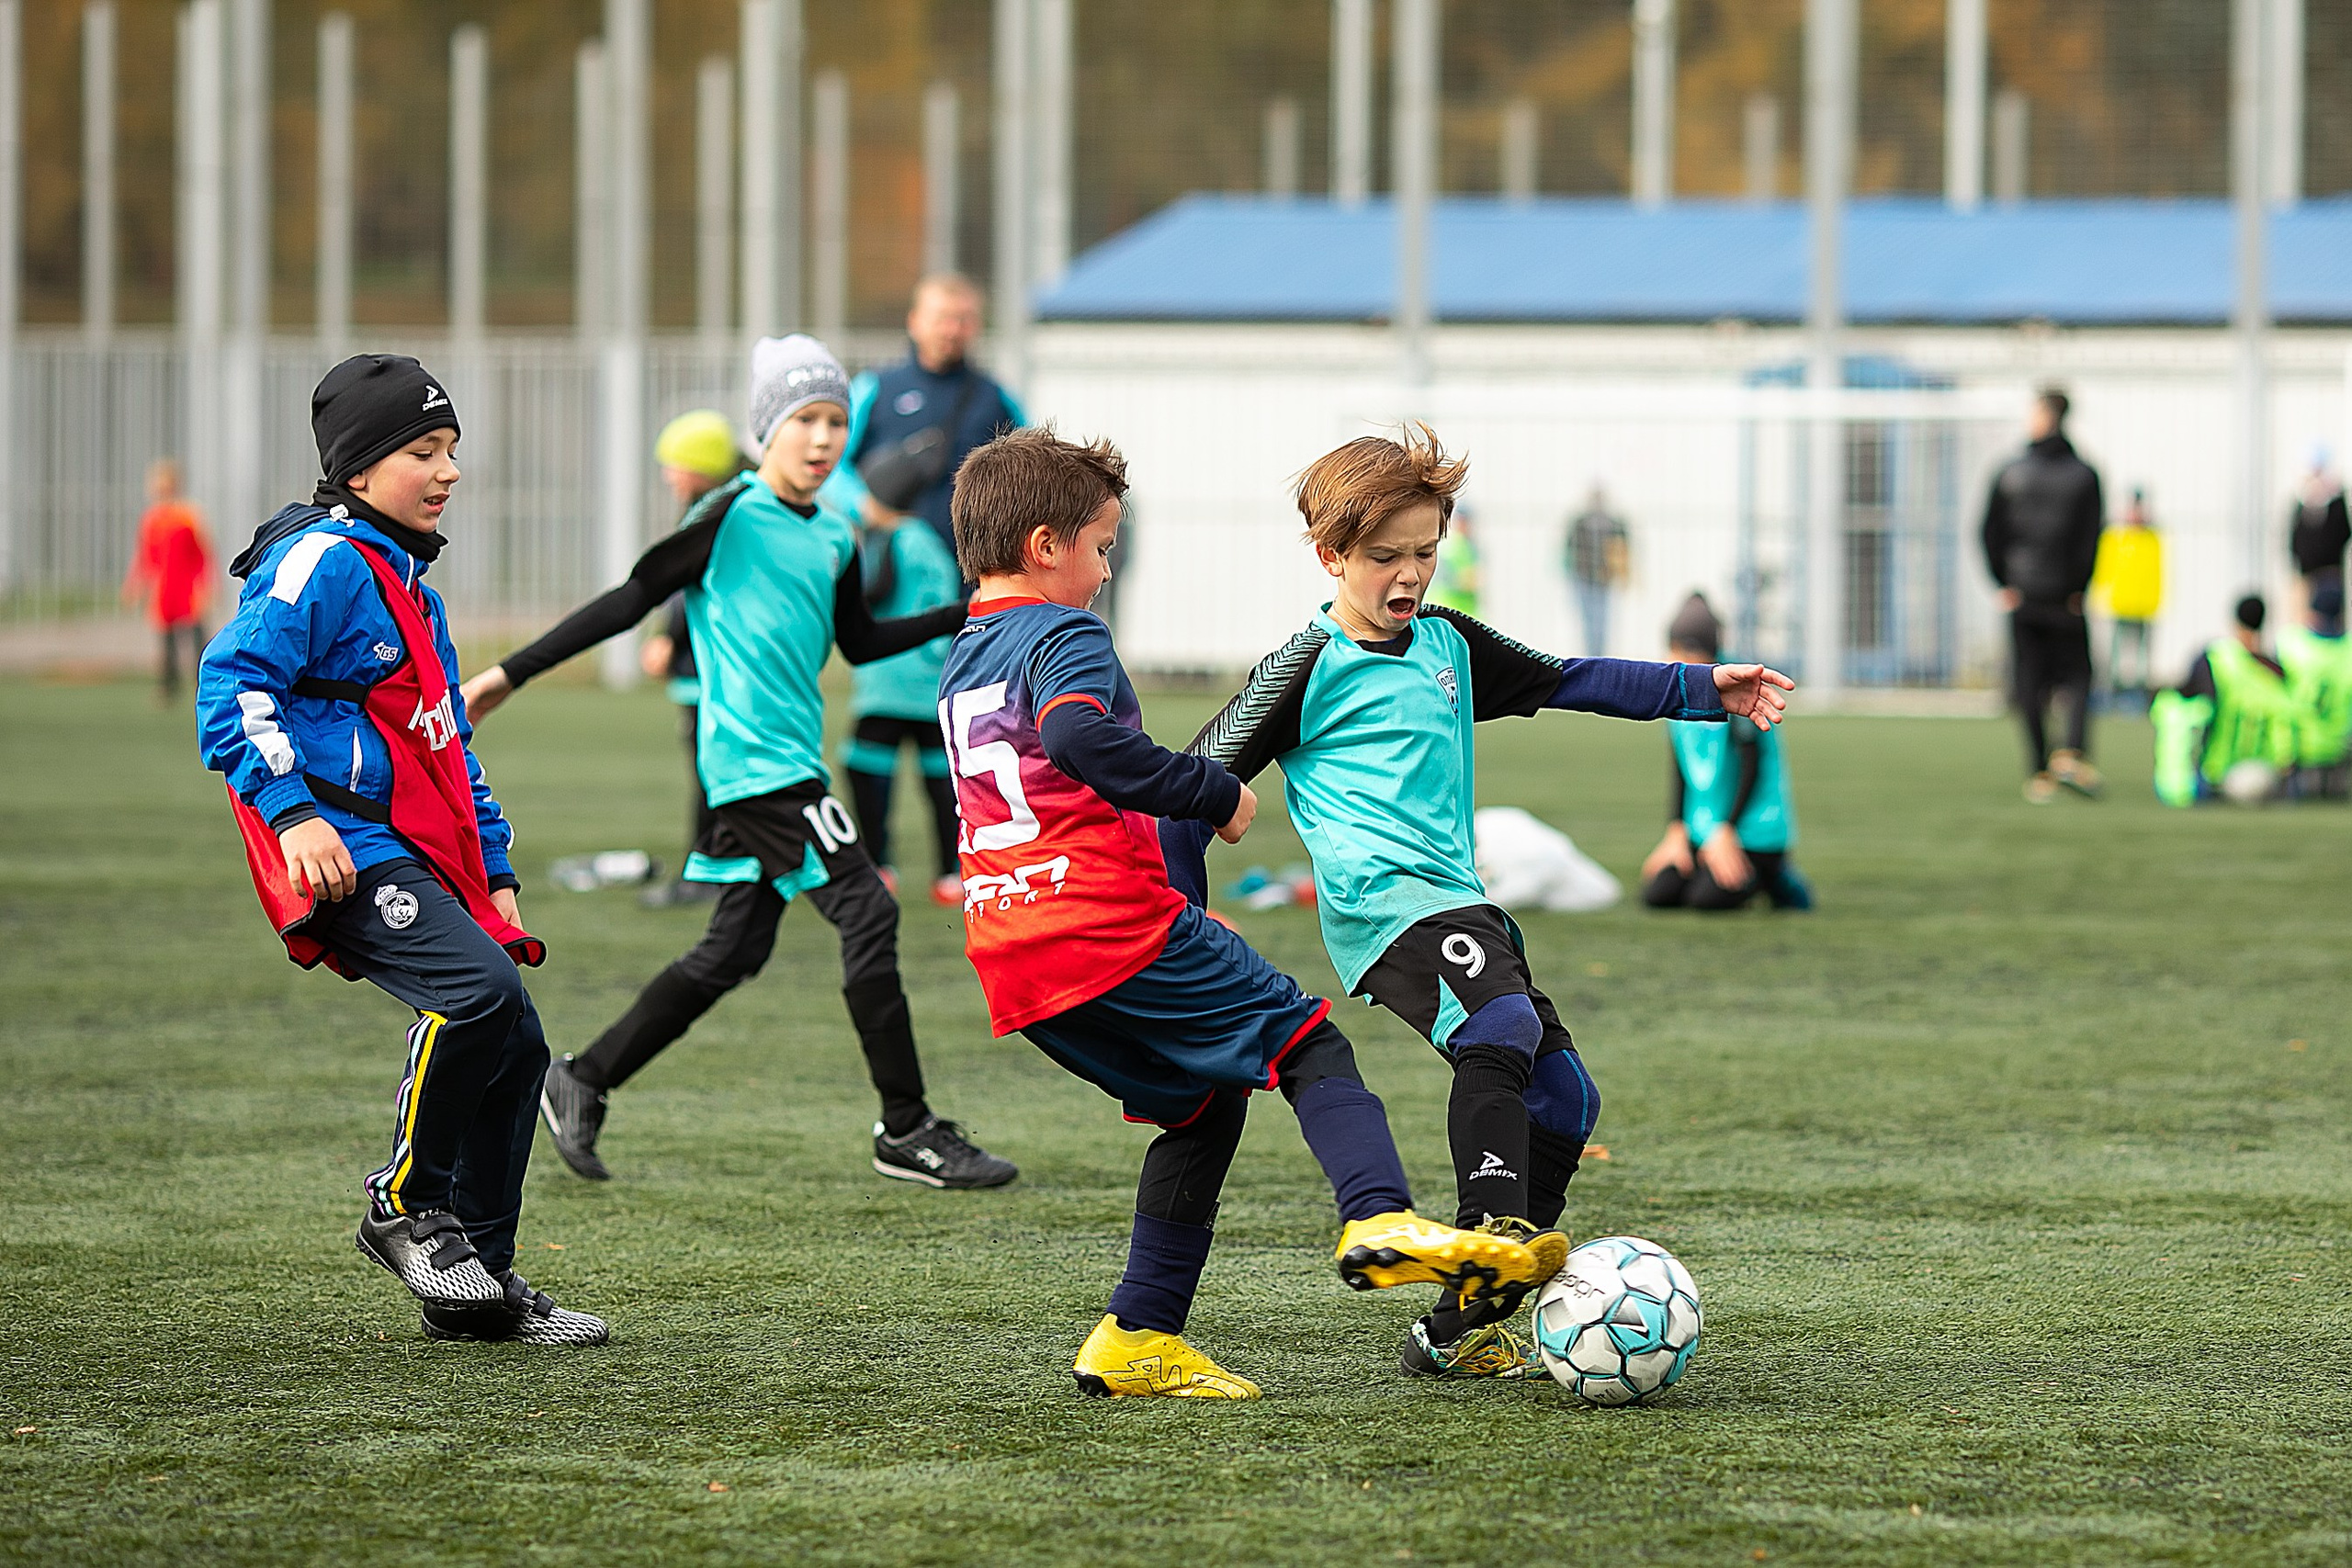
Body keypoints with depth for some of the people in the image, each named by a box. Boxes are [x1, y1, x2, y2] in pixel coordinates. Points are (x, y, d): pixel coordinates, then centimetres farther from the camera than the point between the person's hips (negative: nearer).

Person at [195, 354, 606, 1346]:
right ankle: (407, 1205, -12)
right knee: (478, 987, -28)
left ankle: (482, 1283, 14)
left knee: (514, 1046, 5)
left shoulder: (411, 584, 24)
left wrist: (493, 874, 26)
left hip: (424, 855, 10)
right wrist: (292, 813, -26)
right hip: (350, 854, -10)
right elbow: (232, 685, -17)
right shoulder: (322, 562, -7)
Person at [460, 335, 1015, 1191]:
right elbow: (630, 601, -8)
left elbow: (860, 642, 26)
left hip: (794, 761, 9)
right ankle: (908, 1132, -6)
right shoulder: (732, 515, -10)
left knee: (734, 950, 10)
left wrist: (965, 615, 19)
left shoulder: (834, 538, 14)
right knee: (867, 913, -11)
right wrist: (512, 672, -9)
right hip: (753, 759, -9)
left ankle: (581, 1085, 20)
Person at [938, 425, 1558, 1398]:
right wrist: (1215, 794, -19)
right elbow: (1080, 739, -27)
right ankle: (1380, 1220, -30)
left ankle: (1139, 1339, 13)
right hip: (1114, 926, -9)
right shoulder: (1063, 635, -6)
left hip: (1016, 967, 9)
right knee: (1308, 1045, -6)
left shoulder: (959, 666, 23)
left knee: (1203, 1105, 19)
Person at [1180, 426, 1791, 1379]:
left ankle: (1454, 1333, 6)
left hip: (1458, 901, 8)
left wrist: (1705, 690, 17)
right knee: (1499, 1027, -33)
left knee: (1563, 1094, 4)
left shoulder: (1448, 645, 17)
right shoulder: (1307, 670, -2)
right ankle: (1497, 1233, -48)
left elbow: (1568, 683, 25)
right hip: (1384, 901, -8)